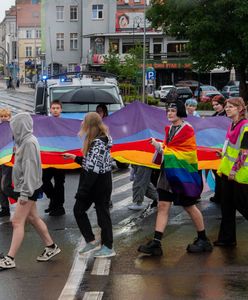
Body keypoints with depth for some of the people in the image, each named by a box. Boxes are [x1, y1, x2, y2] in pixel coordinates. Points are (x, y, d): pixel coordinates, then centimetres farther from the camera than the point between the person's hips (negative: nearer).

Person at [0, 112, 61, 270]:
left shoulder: (29, 142, -18)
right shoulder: (25, 141, 11)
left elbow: (30, 168, -22)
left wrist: (25, 193, -23)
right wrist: (24, 191, 12)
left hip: (29, 188, -10)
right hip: (27, 187, 10)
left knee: (18, 222, -9)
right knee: (33, 218, 17)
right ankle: (51, 246, 29)